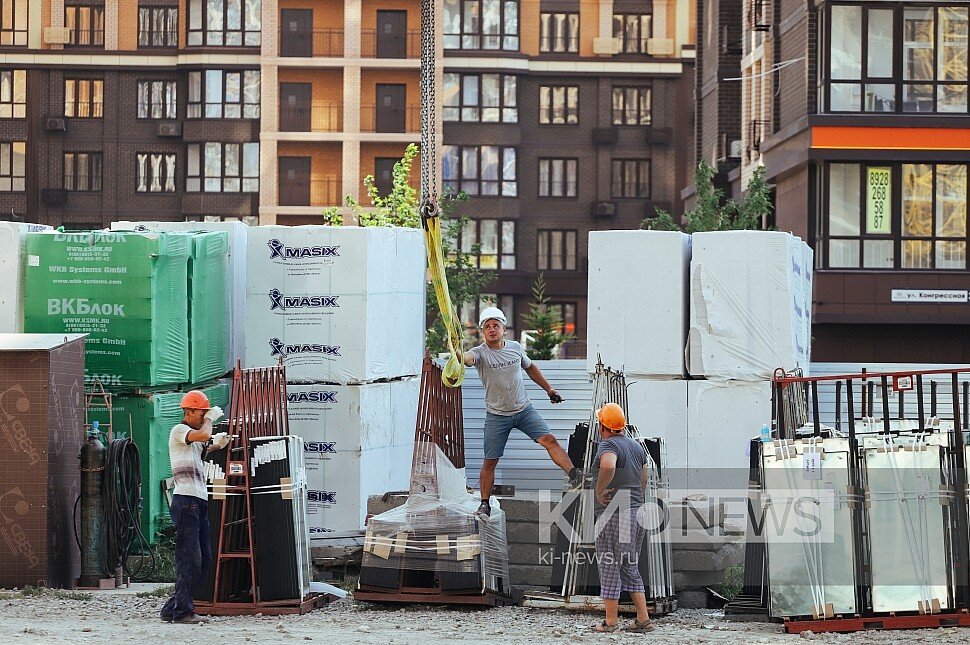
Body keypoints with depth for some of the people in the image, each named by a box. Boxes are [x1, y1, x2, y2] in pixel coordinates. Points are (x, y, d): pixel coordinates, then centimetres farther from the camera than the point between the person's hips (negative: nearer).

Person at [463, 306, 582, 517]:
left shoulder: (515, 347, 3)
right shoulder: (480, 353, -11)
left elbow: (530, 367, 22)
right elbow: (468, 358, -35)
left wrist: (549, 389, 26)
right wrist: (458, 356, -60)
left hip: (524, 410, 3)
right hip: (497, 415, -3)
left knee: (549, 440, -16)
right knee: (490, 461, 1)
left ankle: (574, 475, -22)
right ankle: (485, 504, 13)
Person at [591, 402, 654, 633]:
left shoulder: (608, 445, -12)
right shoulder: (637, 446, 14)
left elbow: (608, 466, -35)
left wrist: (599, 492, -22)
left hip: (613, 513, -8)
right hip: (637, 510, 8)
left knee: (609, 567, 1)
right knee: (630, 567, 14)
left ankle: (611, 621, 4)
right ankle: (643, 619, 10)